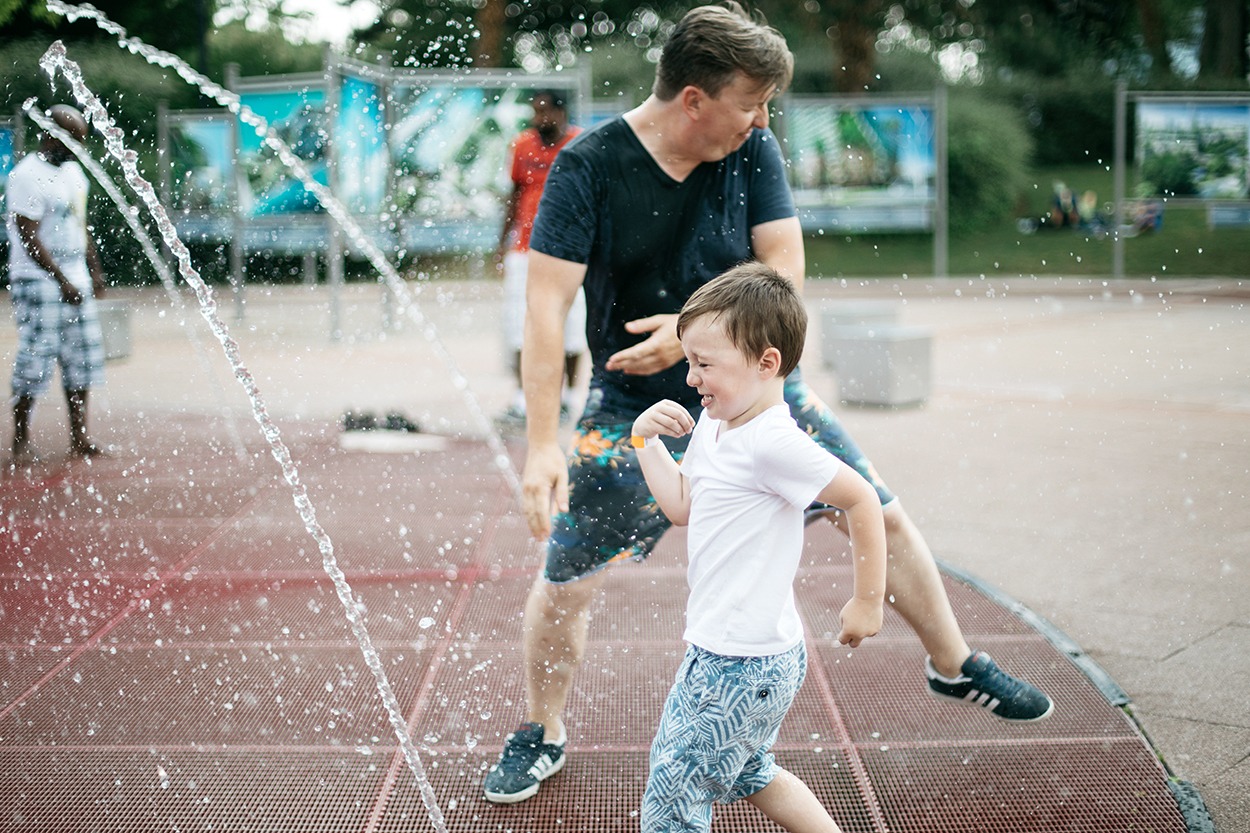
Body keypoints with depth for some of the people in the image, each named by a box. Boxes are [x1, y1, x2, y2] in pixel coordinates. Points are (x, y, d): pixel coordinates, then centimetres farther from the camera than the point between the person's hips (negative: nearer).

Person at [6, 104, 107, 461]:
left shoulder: (72, 170, 13)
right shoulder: (28, 176, -14)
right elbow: (29, 239, -17)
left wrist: (95, 270, 18)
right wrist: (63, 282, -18)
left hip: (75, 281, 8)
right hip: (39, 283, -8)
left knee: (81, 359, 7)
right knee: (35, 360, -5)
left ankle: (79, 437, 14)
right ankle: (20, 440, 5)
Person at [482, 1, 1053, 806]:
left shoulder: (755, 151, -7)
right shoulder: (589, 167, -18)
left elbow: (784, 270, -9)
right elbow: (547, 306, -21)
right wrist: (542, 446, -27)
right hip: (637, 408, -3)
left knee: (885, 517, 7)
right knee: (563, 584, -2)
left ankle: (954, 665, 30)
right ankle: (542, 734, 25)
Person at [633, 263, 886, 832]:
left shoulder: (771, 444, -24)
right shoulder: (712, 428, 5)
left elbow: (861, 499, -20)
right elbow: (682, 507, 14)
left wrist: (868, 600, -13)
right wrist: (647, 441, 3)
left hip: (739, 667, -11)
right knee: (748, 775, 29)